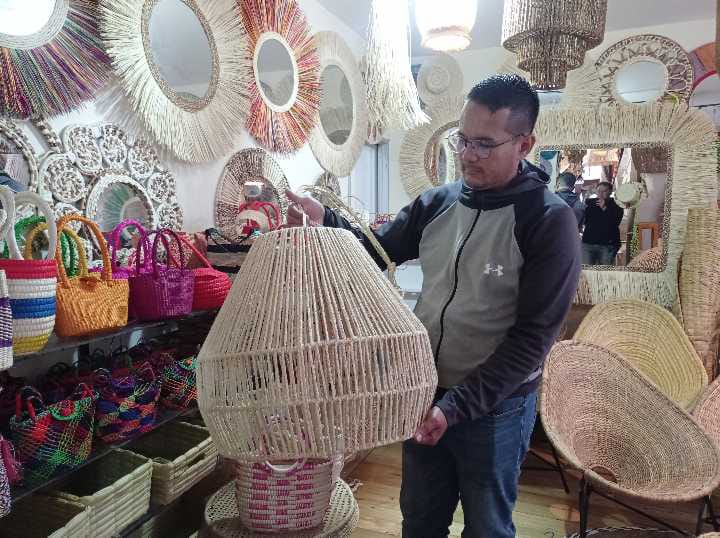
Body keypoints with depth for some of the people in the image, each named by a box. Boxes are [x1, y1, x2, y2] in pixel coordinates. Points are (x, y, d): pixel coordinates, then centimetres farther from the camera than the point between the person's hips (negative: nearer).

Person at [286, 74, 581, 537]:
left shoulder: (550, 221, -17)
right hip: (425, 393, 5)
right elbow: (377, 251, 5)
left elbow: (534, 335, -19)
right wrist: (325, 220, -14)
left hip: (494, 407, -4)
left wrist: (458, 405, -22)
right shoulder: (438, 202, -1)